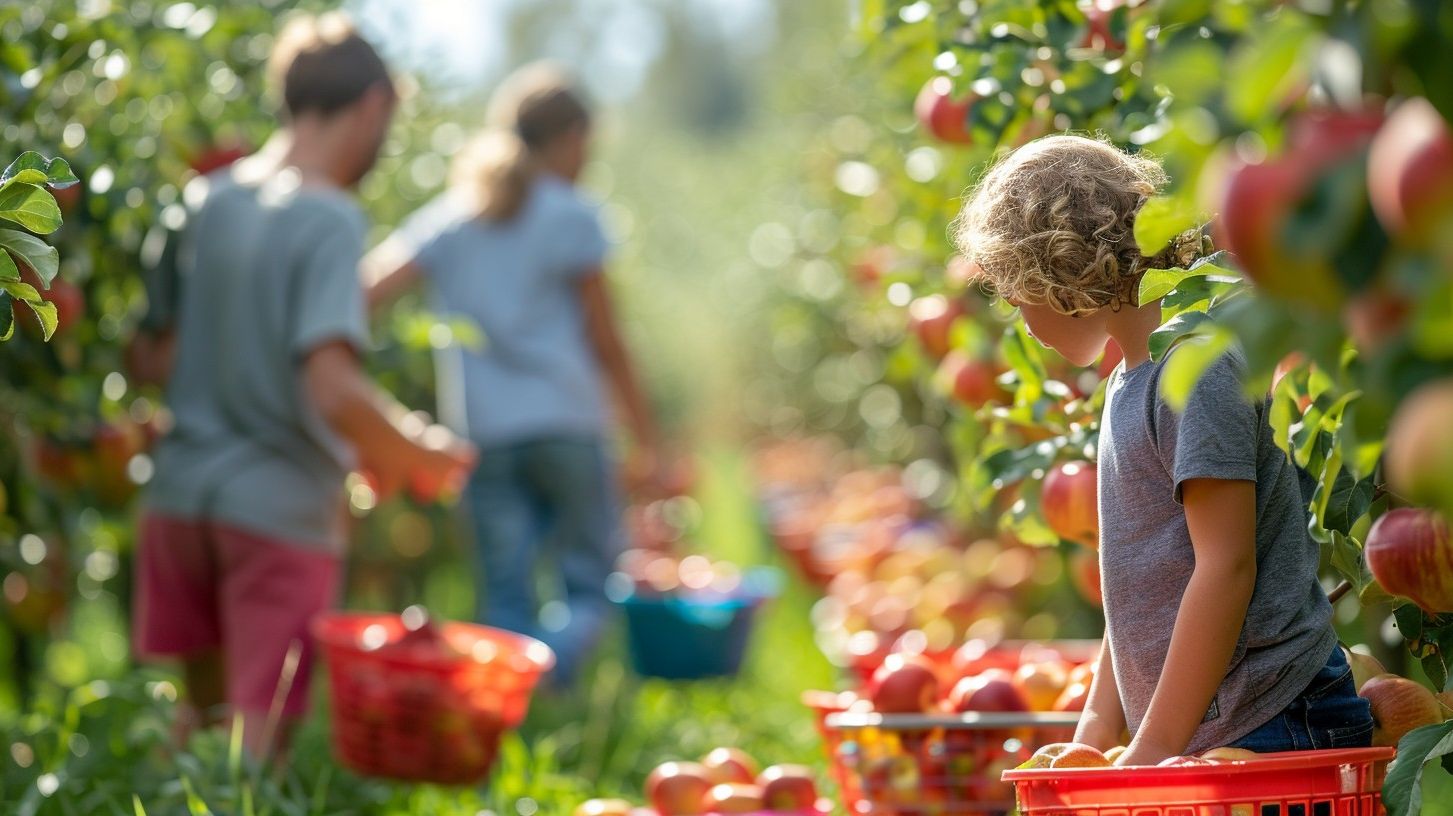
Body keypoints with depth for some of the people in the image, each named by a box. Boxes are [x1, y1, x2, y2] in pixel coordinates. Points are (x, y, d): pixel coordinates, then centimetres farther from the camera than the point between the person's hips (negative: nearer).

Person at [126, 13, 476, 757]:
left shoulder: (201, 203, 6)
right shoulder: (327, 220, -14)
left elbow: (149, 359, 10)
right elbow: (333, 391, -24)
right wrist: (423, 454, -8)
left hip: (180, 497, 7)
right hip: (279, 512, -7)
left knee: (201, 714, 22)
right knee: (259, 744, 0)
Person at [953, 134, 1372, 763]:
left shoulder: (1196, 366, -12)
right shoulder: (1131, 379, 18)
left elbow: (1226, 565, -17)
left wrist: (1155, 747, -17)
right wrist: (1097, 731, 17)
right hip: (1198, 738, 8)